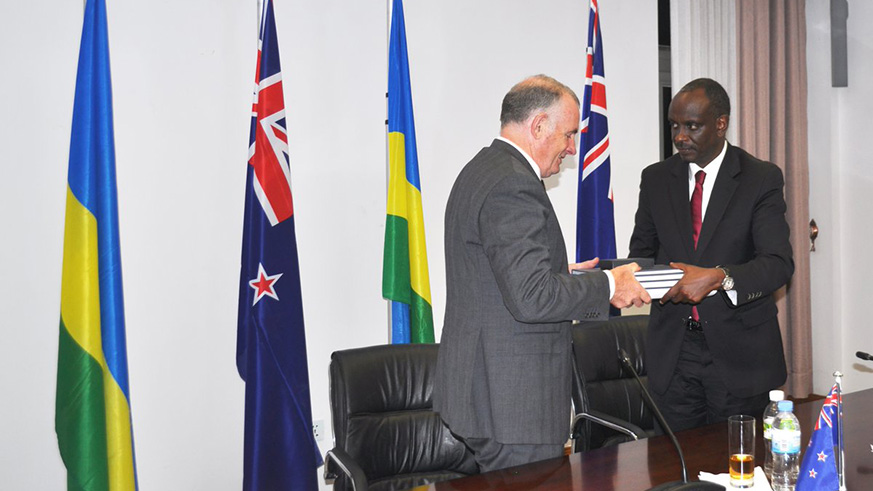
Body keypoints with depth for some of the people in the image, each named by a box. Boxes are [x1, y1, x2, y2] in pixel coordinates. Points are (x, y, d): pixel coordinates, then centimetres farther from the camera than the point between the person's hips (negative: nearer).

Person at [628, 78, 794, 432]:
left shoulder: (762, 178, -3)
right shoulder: (656, 178, 8)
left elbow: (779, 263, -13)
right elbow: (642, 251, 12)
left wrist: (719, 278, -30)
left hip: (738, 351, -2)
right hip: (673, 351, 3)